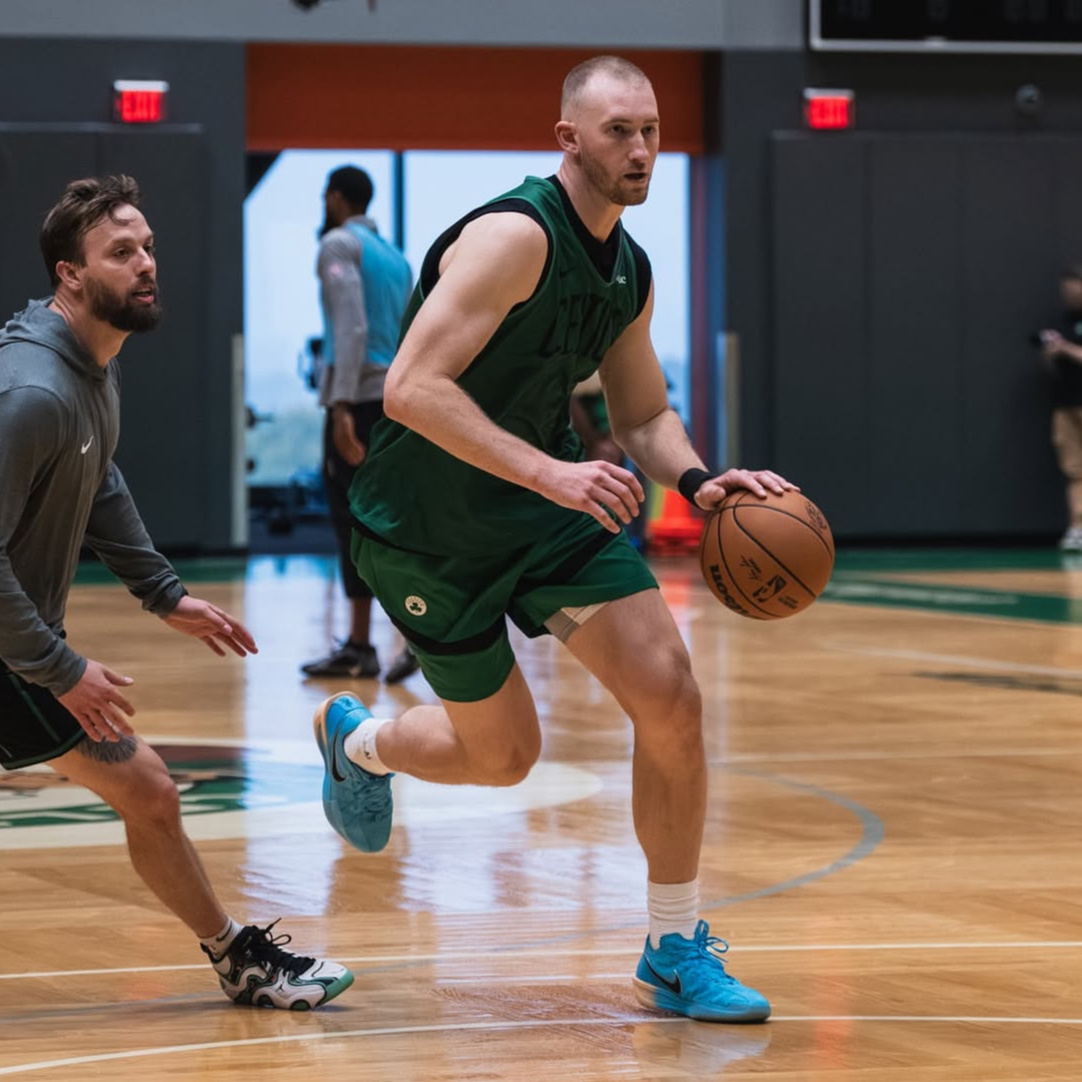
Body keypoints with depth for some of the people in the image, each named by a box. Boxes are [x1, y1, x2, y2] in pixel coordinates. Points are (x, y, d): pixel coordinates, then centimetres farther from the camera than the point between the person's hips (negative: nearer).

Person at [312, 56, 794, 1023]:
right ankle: (356, 741, 42)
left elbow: (644, 416, 14)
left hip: (549, 498, 7)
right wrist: (549, 473, -37)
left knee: (670, 698, -9)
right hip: (430, 525, -6)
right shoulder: (514, 237, -24)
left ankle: (676, 950, 4)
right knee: (504, 753, 6)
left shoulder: (630, 272, 2)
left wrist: (698, 480, -8)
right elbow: (411, 390, -30)